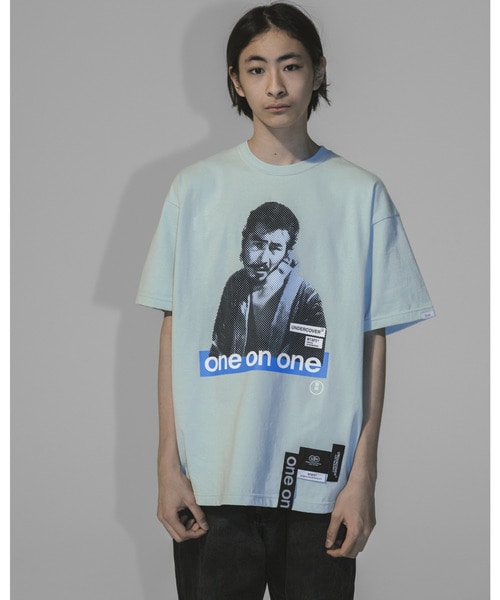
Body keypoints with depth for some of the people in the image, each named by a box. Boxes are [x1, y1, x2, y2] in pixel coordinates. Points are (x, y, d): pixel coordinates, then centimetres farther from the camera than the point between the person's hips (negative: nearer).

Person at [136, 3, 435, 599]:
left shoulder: (361, 194, 3)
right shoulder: (197, 187, 5)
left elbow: (373, 343, 1)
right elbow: (173, 331, 4)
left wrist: (363, 476, -2)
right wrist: (168, 465, 0)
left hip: (321, 478, 0)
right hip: (212, 478, 1)